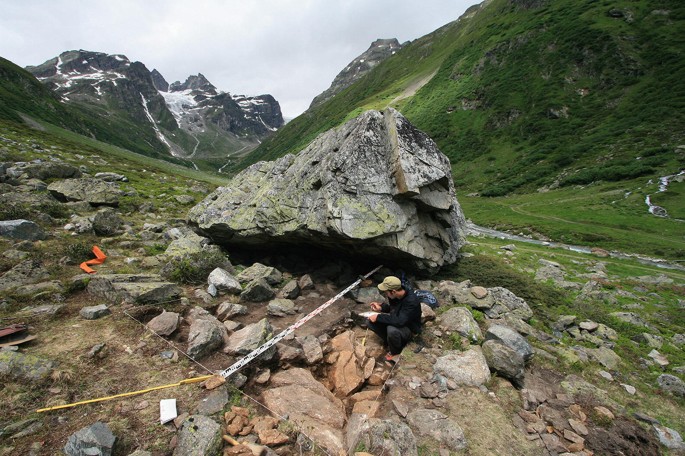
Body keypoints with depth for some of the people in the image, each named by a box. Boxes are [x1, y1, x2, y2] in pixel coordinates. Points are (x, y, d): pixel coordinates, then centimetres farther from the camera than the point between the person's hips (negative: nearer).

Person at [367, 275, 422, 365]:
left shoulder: (411, 301, -32)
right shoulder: (394, 296, -10)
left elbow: (399, 321, -39)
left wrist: (378, 317, -32)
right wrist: (381, 308, -9)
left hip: (409, 328, -7)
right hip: (396, 321, 7)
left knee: (392, 330, -38)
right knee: (371, 322, -9)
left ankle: (395, 352, -7)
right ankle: (392, 343, 4)